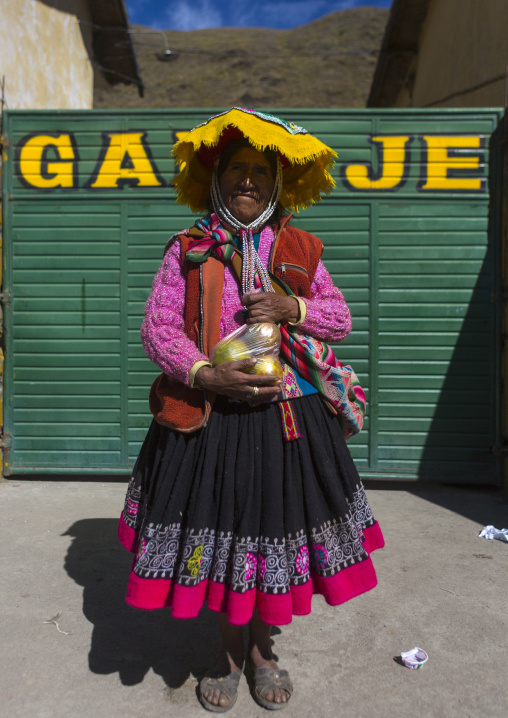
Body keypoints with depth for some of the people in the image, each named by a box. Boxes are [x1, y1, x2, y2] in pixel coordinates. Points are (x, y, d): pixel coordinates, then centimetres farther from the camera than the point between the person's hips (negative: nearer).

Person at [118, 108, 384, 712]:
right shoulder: (189, 249, 2)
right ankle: (230, 652, 38)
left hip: (287, 417, 1)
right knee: (216, 528, 9)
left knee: (274, 528, 10)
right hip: (208, 415, -1)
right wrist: (206, 375, -19)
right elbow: (156, 327, -3)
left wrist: (295, 309, -11)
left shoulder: (298, 249, 7)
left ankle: (261, 649, 38)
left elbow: (341, 318, 10)